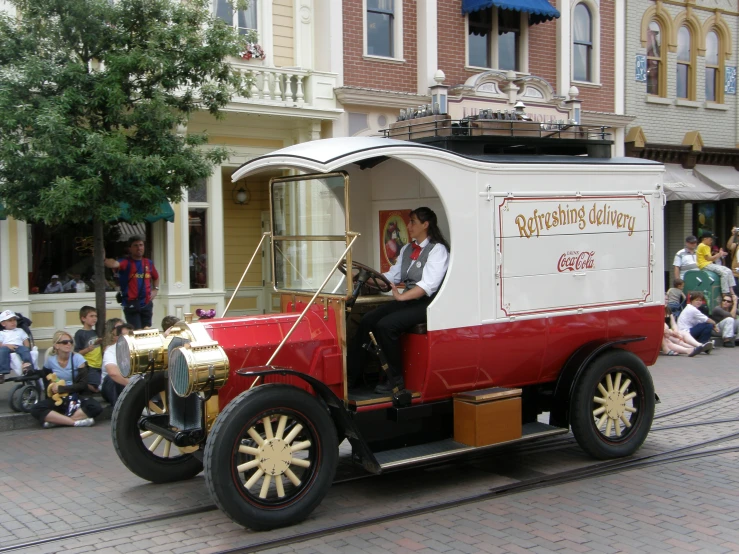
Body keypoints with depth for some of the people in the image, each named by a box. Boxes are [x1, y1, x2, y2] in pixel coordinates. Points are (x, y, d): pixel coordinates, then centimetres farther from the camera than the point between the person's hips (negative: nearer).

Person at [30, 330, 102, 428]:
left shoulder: (78, 359, -7)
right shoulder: (50, 361, -2)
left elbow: (83, 385, -12)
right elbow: (46, 383, 15)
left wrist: (61, 388, -16)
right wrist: (52, 388, -5)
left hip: (76, 397, -1)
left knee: (95, 407, -31)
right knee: (36, 410, -28)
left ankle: (56, 420, -24)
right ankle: (76, 422, -27)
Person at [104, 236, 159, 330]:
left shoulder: (149, 263, 8)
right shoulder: (126, 262, -8)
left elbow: (156, 277, 28)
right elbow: (114, 264, -32)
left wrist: (155, 289, 13)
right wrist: (103, 260, -52)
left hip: (147, 303, 5)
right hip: (131, 304, -5)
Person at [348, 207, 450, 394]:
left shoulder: (438, 250, -10)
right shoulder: (407, 249, 17)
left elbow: (428, 284, -23)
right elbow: (392, 276, 13)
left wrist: (402, 297, -33)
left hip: (427, 304, -8)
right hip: (407, 300, 8)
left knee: (386, 325, -27)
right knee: (367, 321, -10)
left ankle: (396, 379, -14)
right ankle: (352, 374, -9)